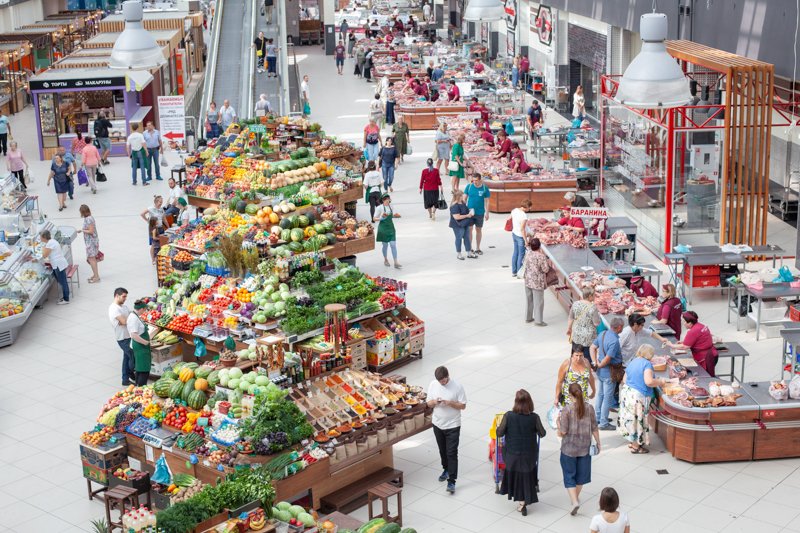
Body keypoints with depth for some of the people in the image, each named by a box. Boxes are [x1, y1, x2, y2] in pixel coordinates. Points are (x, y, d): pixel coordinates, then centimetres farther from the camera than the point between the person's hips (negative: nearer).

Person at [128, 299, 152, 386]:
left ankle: (138, 387, 25)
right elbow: (134, 335, -28)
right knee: (144, 370, -8)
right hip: (140, 347, -11)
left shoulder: (135, 316, 10)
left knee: (139, 370, 17)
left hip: (142, 347, 11)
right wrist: (145, 342, -20)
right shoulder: (134, 318, -22)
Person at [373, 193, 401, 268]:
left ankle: (396, 263, -4)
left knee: (393, 245, -3)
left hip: (391, 228, 4)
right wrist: (381, 218, -27)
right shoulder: (379, 208, -12)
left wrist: (396, 216, -1)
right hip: (383, 228, -4)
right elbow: (374, 219, -11)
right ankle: (385, 260, 32)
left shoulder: (391, 206, 3)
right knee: (385, 245, 8)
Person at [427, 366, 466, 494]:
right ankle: (446, 469, 43)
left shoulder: (457, 387, -16)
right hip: (438, 424, 4)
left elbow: (463, 406, -10)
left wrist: (450, 403, -26)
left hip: (453, 426, -4)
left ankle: (451, 481, -4)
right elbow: (428, 403, 3)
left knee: (452, 453, -5)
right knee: (442, 450, 20)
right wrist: (434, 402, -20)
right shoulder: (433, 385, -5)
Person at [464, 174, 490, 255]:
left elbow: (486, 201, 0)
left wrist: (487, 213, -2)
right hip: (469, 211, 0)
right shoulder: (469, 186, -5)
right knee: (469, 229, 1)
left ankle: (478, 248, 22)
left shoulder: (485, 188, -6)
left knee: (479, 230, 11)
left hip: (480, 213, 0)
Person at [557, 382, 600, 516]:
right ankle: (576, 497, 37)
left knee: (569, 475, 7)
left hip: (569, 448, -4)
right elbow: (594, 429, 0)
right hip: (584, 447, 4)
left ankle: (574, 501, -7)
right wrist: (598, 442, 14)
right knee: (581, 473, 22)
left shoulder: (566, 409, -17)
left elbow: (563, 431, -16)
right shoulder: (589, 408, -7)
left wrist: (558, 422, 3)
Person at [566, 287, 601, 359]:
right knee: (587, 358, 8)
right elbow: (597, 323, -18)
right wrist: (597, 314, -1)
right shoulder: (592, 307, -21)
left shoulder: (575, 304, -6)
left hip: (576, 335, 5)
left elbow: (571, 318, 4)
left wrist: (569, 329, 19)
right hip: (588, 338, -5)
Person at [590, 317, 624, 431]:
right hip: (609, 373, -8)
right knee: (608, 398, 4)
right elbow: (607, 359, -29)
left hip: (601, 372, 8)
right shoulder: (614, 341, -27)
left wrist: (595, 362, 2)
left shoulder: (602, 334, 0)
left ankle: (597, 417, 35)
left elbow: (592, 348, 7)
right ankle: (604, 423, 12)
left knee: (600, 394, 22)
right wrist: (599, 365, -11)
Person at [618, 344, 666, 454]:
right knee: (638, 419, 4)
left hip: (626, 392, 8)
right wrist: (660, 382, -9)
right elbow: (649, 382, -25)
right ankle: (636, 447, 12)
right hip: (638, 396, -8)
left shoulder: (632, 363, 10)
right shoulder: (647, 364, -14)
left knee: (630, 418, 19)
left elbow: (624, 380, 16)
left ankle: (631, 441, 31)